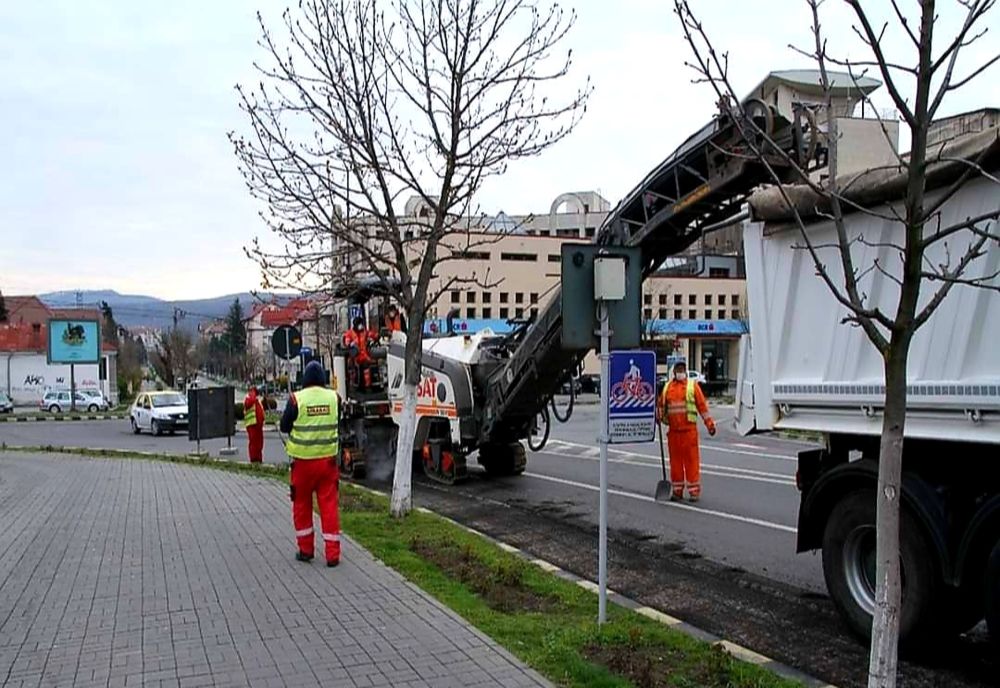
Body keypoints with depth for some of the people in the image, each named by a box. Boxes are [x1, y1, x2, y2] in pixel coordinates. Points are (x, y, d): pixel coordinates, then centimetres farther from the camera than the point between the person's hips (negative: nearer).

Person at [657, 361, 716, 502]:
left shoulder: (692, 385, 3)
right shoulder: (667, 387, 11)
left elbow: (702, 405, 2)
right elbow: (661, 405, 16)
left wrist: (709, 424, 0)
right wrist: (658, 416, -2)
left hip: (689, 429, -3)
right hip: (673, 430, 3)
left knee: (691, 459, -2)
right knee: (675, 459, 8)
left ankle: (694, 490, 4)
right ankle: (677, 490, 17)